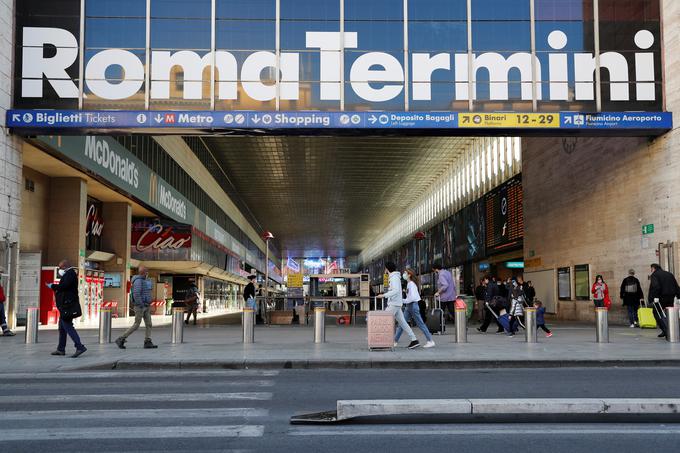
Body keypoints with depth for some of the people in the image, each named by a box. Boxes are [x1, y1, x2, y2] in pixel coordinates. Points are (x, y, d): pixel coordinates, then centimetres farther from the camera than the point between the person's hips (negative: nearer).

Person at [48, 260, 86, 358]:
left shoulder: (70, 274, -13)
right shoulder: (69, 274, 20)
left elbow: (63, 286, -23)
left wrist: (52, 286, -11)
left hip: (67, 306, -11)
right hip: (66, 305, 11)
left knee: (68, 326, -13)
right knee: (62, 327, 15)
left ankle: (80, 347, -17)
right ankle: (61, 349, 21)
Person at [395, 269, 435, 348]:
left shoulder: (411, 284, -15)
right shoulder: (409, 283, 13)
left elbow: (413, 297, -23)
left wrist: (403, 301, -15)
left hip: (413, 305, -10)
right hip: (408, 306, 10)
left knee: (420, 324, -5)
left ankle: (430, 341, 0)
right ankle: (395, 341, 9)